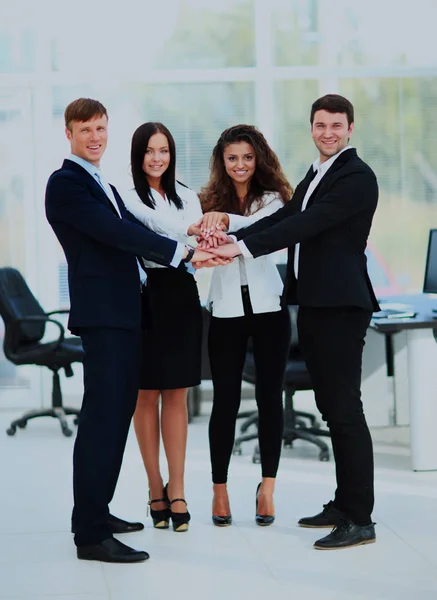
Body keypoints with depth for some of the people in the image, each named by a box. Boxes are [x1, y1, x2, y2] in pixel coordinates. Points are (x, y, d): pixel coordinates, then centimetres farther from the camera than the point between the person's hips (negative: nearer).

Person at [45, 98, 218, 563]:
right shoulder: (65, 183, -8)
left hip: (124, 313, 10)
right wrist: (181, 252, -17)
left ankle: (95, 512, 23)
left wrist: (194, 248, -6)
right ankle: (90, 535, -10)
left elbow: (130, 233, 10)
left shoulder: (102, 185, 21)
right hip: (100, 313, -10)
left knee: (117, 414, 13)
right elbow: (116, 233, -17)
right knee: (102, 416, -11)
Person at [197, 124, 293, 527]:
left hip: (268, 306, -1)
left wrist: (225, 219, -37)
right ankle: (220, 490, 11)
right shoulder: (210, 201, 8)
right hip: (227, 309, 1)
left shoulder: (271, 197, 1)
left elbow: (264, 226, -20)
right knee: (226, 400, 3)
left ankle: (268, 487, 13)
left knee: (270, 396, 4)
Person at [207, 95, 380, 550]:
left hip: (341, 306, -9)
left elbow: (308, 223, -21)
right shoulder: (316, 174, 18)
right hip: (313, 304, 9)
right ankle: (345, 503, 23)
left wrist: (243, 247, -25)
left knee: (345, 409, -9)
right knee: (332, 409, 14)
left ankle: (359, 519, -5)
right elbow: (286, 218, 6)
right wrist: (227, 241, -10)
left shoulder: (357, 177, -11)